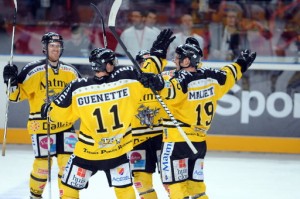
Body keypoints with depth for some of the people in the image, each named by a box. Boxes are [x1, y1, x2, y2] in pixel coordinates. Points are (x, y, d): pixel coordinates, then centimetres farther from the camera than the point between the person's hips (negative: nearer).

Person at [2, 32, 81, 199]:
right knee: (43, 163, -4)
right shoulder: (33, 71, -7)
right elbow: (17, 95, -7)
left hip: (65, 124, 4)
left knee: (68, 161, -1)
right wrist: (12, 81, -22)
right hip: (40, 125, -4)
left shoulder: (71, 72, 8)